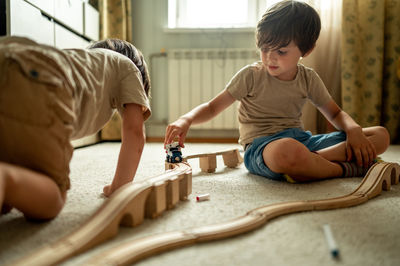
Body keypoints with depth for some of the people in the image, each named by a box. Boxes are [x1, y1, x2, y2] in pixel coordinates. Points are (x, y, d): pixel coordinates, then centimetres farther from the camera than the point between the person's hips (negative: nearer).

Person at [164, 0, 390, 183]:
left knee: (381, 135, -6)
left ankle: (314, 161, -27)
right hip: (260, 145, -5)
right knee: (288, 150, -44)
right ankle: (347, 168, -19)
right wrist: (187, 120, -21)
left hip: (302, 139, 6)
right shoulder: (251, 76, -2)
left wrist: (354, 130, -5)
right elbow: (213, 107, -1)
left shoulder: (308, 78, 8)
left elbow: (335, 113, 18)